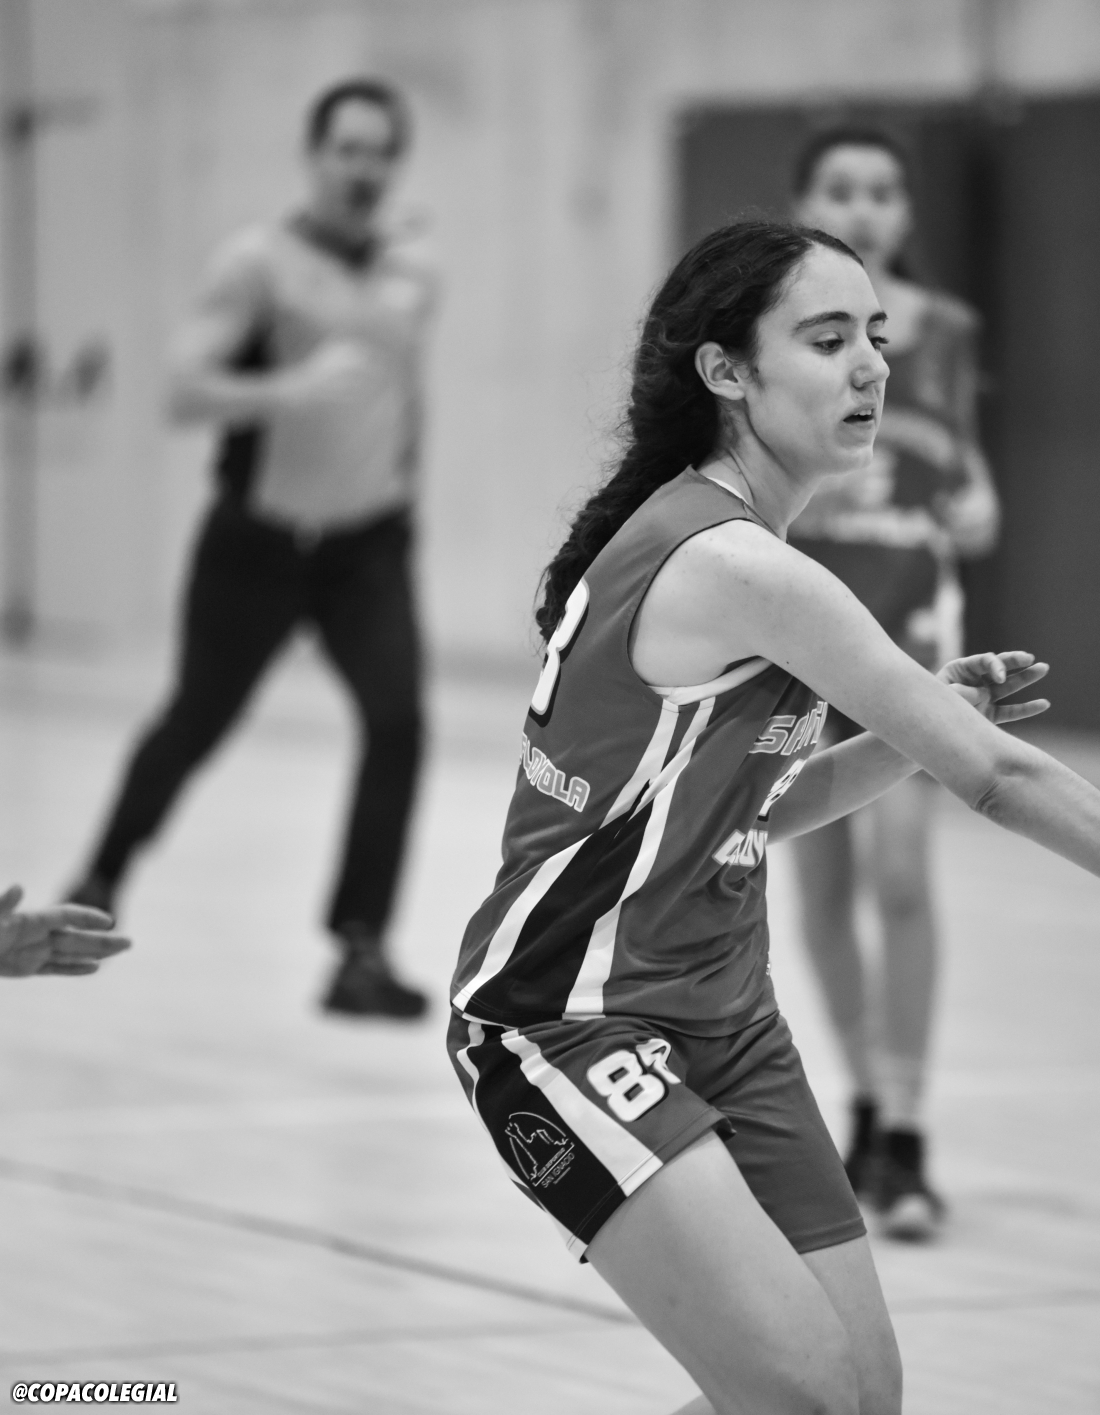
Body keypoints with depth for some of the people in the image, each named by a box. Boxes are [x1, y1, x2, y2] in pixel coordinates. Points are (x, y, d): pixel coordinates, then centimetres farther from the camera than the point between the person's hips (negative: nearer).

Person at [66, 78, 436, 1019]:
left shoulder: (413, 275, 3)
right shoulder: (261, 263, -13)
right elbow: (186, 388, -22)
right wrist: (291, 390, -37)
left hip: (366, 546, 3)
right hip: (258, 541, -3)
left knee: (398, 721, -19)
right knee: (199, 722, 12)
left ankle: (362, 950, -16)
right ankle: (103, 882, 39)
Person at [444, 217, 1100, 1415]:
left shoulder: (713, 542, 10)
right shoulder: (732, 566, -20)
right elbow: (996, 775, -18)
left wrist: (908, 738, 3)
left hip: (721, 1023, 10)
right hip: (574, 1028, -10)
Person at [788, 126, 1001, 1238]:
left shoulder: (943, 331, 1)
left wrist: (977, 504, -6)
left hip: (908, 615, -1)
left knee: (899, 873, -14)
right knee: (822, 886, 9)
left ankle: (903, 1140, -11)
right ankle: (868, 1098, 28)